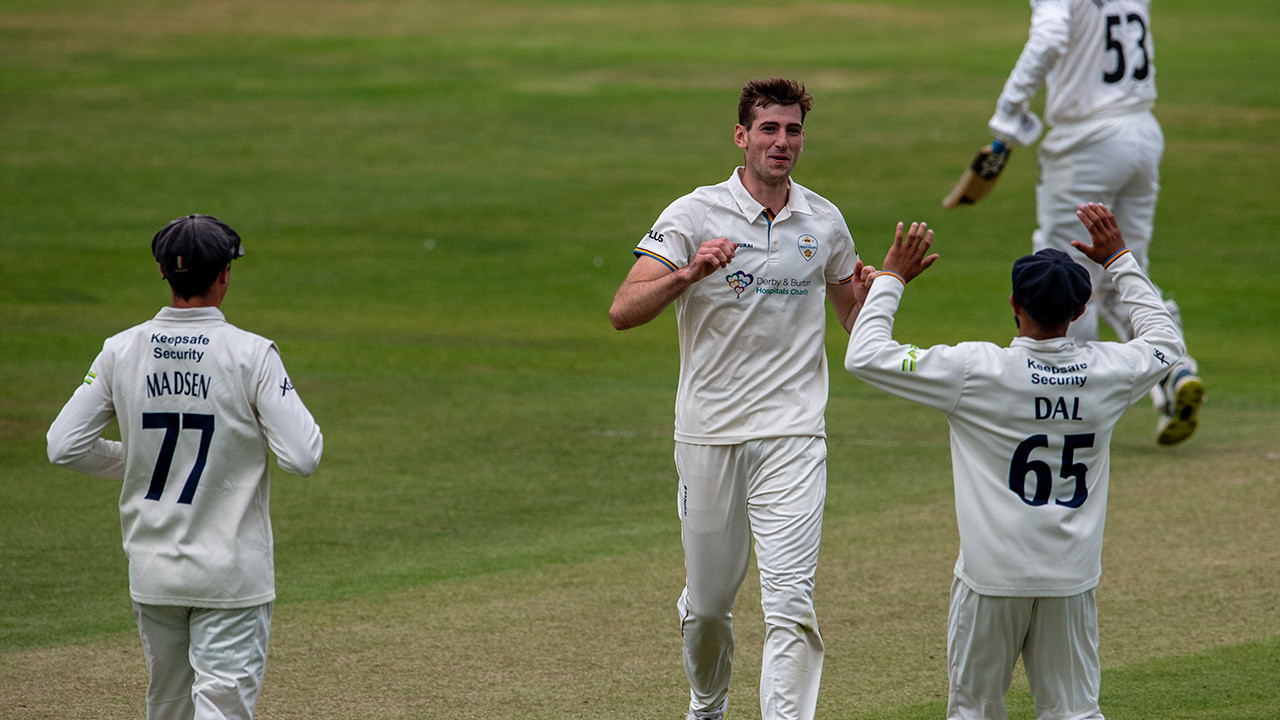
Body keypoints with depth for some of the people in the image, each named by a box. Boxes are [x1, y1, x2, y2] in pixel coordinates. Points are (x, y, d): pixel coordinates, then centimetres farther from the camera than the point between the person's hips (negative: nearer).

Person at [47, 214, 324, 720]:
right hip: (230, 573, -4)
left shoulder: (121, 351, -1)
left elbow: (64, 446, 2)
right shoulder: (250, 355, -12)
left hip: (152, 571, 4)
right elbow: (302, 457, -14)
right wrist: (289, 402, 6)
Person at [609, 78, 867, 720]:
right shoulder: (693, 215, -4)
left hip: (793, 435, 0)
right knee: (706, 602, 12)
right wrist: (691, 273, -29)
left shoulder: (824, 223, 6)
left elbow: (854, 318, 20)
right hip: (709, 435, 0)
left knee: (790, 602, -14)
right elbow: (623, 312, -13)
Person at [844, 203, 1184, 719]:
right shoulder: (1105, 370, -3)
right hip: (1071, 580, 3)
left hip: (992, 579, -3)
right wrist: (1119, 260, 25)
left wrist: (890, 280, 2)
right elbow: (1166, 340, 21)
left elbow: (865, 356, -10)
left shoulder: (976, 370, -14)